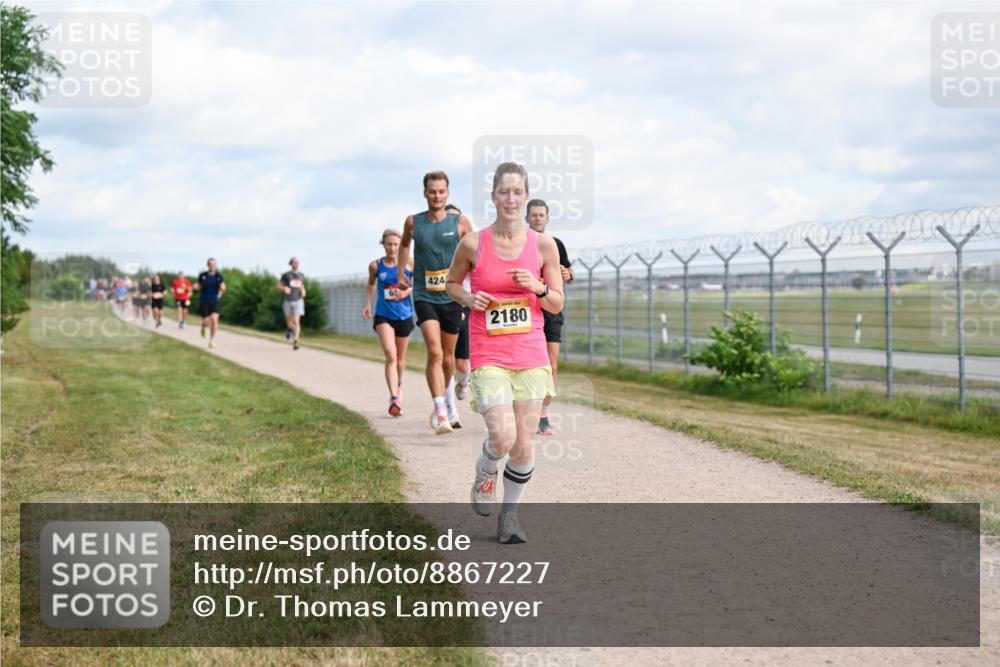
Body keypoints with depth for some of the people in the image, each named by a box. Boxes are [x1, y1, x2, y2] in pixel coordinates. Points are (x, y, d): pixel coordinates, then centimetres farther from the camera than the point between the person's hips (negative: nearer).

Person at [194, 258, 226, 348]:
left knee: (214, 320, -16)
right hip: (204, 301, 0)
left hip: (214, 301, 0)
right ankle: (203, 327, 38)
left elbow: (223, 288, 6)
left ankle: (212, 340, -1)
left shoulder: (219, 276, -2)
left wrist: (222, 289, -16)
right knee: (206, 322, -2)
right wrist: (196, 287, -13)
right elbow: (199, 287, 9)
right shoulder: (202, 275, -3)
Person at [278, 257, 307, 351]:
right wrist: (285, 288, -21)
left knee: (296, 321, -16)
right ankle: (289, 329, 51)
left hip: (298, 301, 0)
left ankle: (295, 342, -21)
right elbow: (279, 287, 1)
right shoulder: (286, 275, -2)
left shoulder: (301, 276, 8)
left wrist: (303, 291, 1)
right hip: (288, 301, 0)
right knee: (289, 322, 13)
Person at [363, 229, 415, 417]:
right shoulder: (375, 266, -2)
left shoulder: (409, 264, -5)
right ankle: (394, 398, -24)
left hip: (404, 315, 1)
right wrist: (368, 304, 6)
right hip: (383, 316, -1)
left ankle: (398, 385, 46)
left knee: (400, 358, 16)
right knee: (390, 355, -19)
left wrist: (408, 291, -12)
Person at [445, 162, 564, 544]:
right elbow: (451, 282, 15)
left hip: (531, 355, 2)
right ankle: (485, 475, 17)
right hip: (488, 355, -2)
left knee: (524, 446, 3)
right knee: (502, 437, -17)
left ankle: (509, 515, 22)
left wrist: (538, 287, -13)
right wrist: (468, 299, -5)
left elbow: (557, 304, 7)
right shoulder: (473, 244, -2)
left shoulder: (543, 245, 1)